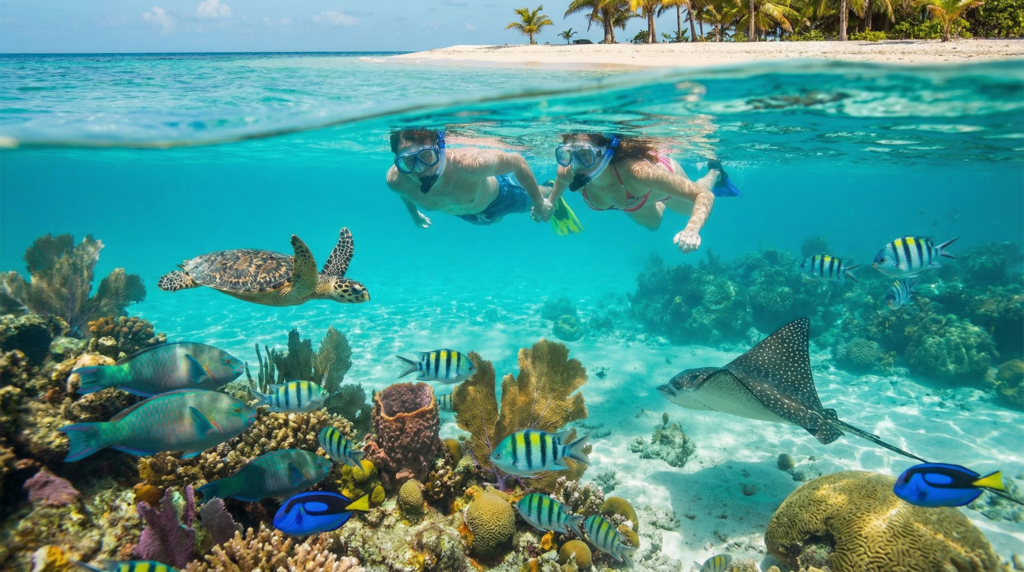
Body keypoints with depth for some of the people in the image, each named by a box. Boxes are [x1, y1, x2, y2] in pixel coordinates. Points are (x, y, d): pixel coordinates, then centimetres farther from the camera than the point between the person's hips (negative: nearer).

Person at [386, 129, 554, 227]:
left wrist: (539, 203, -23)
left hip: (499, 195, -3)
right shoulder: (395, 180, -37)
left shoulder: (469, 164, -50)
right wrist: (414, 214, 10)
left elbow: (517, 162, -32)